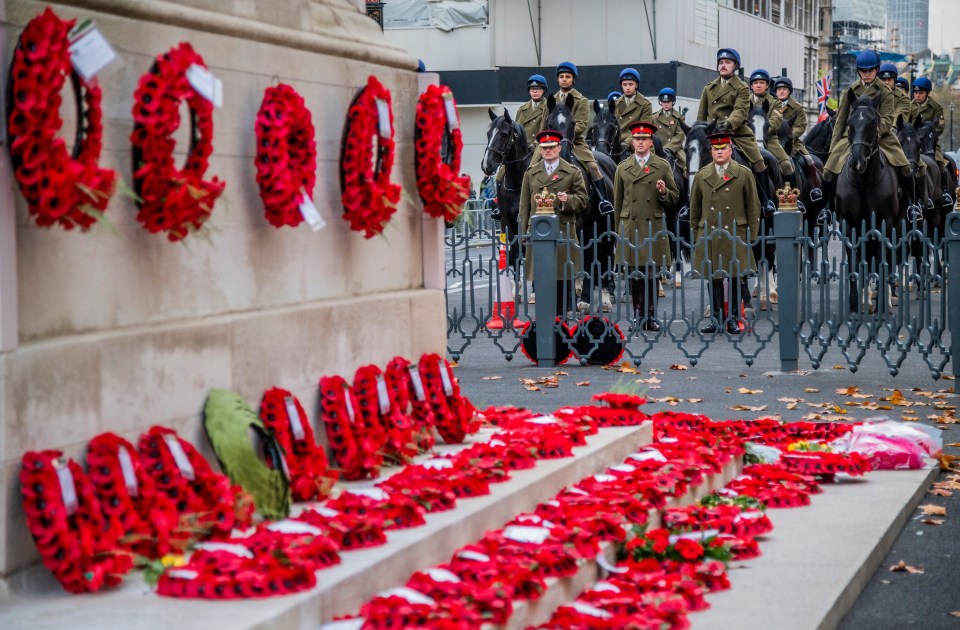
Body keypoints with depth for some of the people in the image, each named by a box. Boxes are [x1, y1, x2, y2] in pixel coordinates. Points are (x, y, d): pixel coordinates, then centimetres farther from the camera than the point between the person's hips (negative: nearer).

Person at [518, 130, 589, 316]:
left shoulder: (573, 173, 8)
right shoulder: (530, 173, 15)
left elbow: (582, 201, 7)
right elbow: (524, 205, 13)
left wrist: (568, 200, -15)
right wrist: (524, 233, 6)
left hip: (564, 232, -2)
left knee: (563, 278, -1)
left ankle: (563, 314, 5)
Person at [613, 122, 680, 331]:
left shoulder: (663, 166, 7)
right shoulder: (623, 168, 12)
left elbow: (675, 198, 10)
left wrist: (664, 192, -12)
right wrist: (619, 231, 15)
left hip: (654, 228, -1)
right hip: (630, 229, 1)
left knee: (652, 275, -1)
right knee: (634, 275, 1)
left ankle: (651, 316, 6)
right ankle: (638, 316, 8)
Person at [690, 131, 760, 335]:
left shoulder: (743, 174, 4)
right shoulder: (701, 176, 10)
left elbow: (753, 207, 5)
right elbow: (695, 209, 14)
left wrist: (751, 237, 1)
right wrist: (696, 236, 11)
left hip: (736, 237, -2)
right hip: (709, 237, 2)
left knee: (736, 278, 0)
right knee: (713, 279, 5)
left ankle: (734, 319, 8)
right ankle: (716, 318, 13)